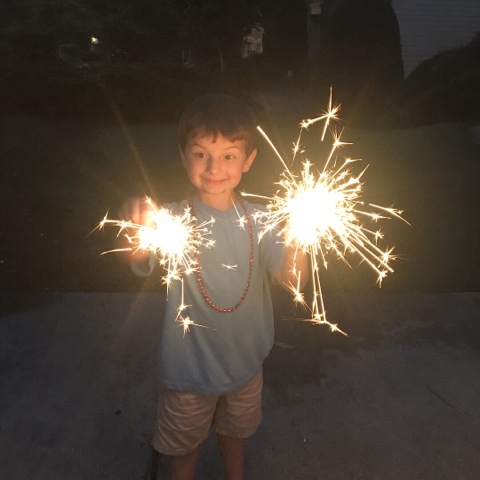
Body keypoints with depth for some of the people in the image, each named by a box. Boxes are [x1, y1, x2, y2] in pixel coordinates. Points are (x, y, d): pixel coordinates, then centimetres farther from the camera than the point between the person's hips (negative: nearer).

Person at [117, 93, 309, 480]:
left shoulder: (257, 220, -11)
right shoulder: (175, 219, -21)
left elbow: (294, 279, -19)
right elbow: (141, 262, -39)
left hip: (245, 361, 3)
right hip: (189, 368, -2)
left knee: (234, 434, 29)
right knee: (185, 449, 22)